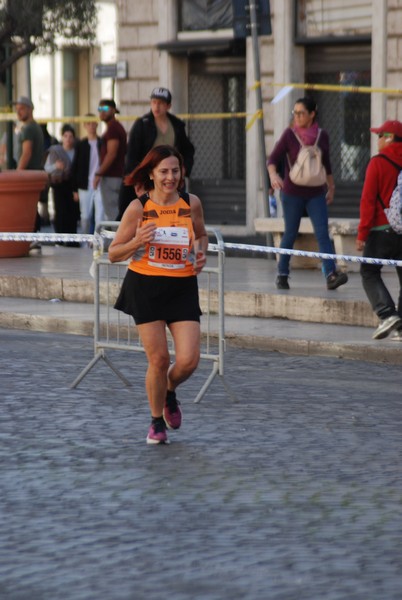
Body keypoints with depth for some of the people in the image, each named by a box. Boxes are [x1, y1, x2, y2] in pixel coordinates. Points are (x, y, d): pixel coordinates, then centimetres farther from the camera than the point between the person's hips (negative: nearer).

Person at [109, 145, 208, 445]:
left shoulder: (192, 203, 1)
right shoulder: (138, 208, -6)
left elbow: (202, 235, 21)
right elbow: (114, 253, 0)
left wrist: (201, 253, -1)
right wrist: (137, 242, -19)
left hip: (183, 288, 2)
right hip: (146, 287, -2)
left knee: (188, 360, -8)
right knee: (159, 358, -2)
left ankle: (169, 392, 28)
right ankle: (157, 422, 21)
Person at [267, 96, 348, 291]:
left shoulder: (322, 136, 3)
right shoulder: (289, 135, -5)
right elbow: (273, 159, -9)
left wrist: (331, 188, 21)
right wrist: (273, 174, -30)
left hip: (316, 194, 2)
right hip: (292, 193, -2)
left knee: (323, 233, -10)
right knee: (290, 234, 6)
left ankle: (331, 275, -20)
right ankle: (282, 275, 21)